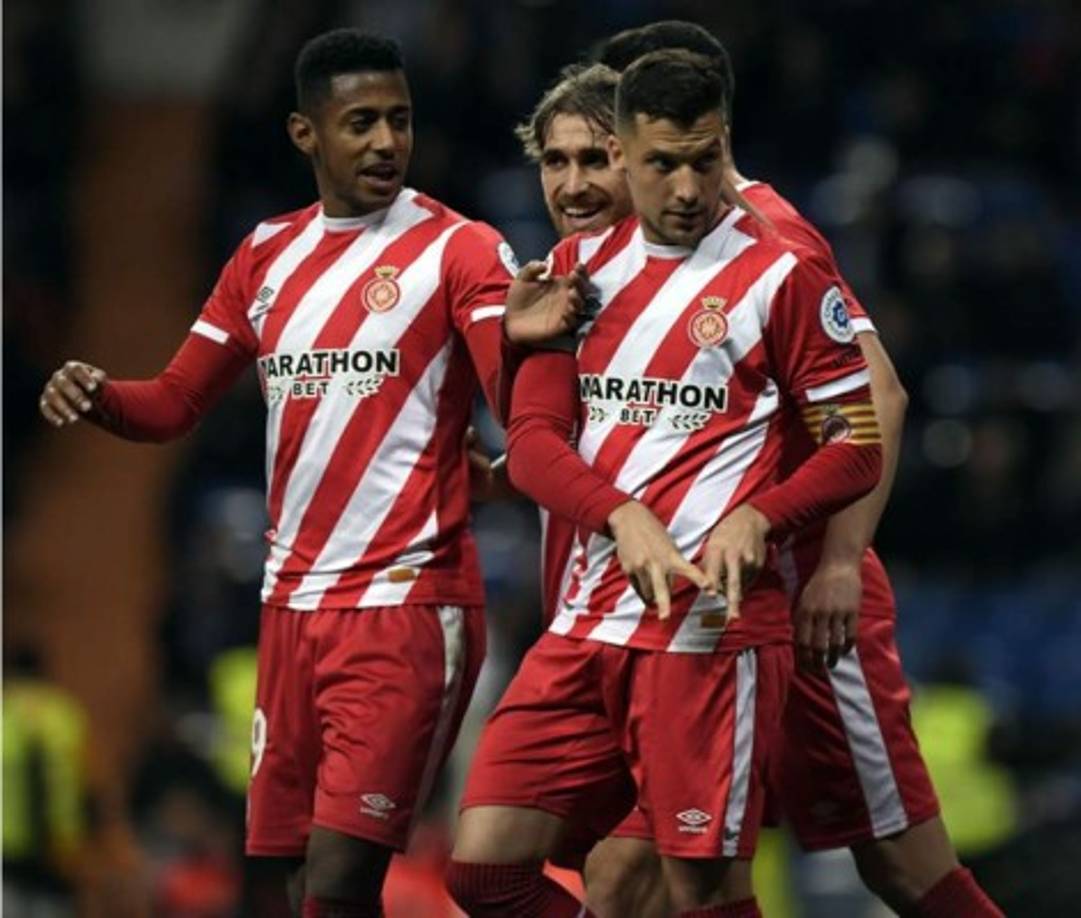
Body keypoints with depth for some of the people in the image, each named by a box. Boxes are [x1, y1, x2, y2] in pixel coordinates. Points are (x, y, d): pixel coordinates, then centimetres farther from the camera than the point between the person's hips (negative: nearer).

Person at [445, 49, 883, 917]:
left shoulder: (781, 276, -2)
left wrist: (756, 517, -19)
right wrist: (623, 516, -14)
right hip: (589, 619, 5)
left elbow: (858, 443, -1)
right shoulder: (581, 265, 12)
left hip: (711, 624, -5)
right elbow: (533, 439, 6)